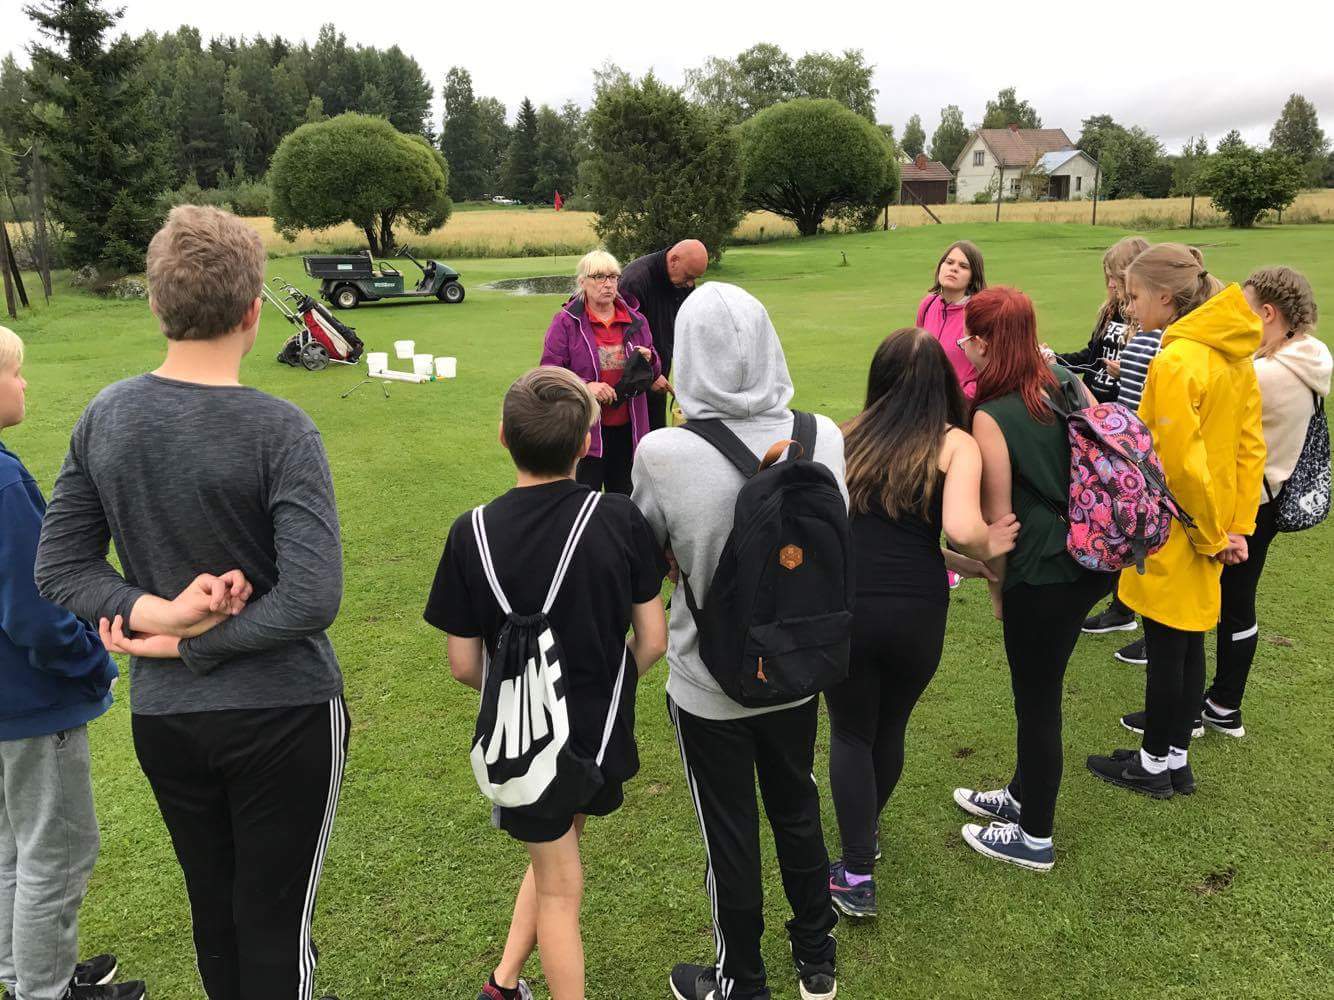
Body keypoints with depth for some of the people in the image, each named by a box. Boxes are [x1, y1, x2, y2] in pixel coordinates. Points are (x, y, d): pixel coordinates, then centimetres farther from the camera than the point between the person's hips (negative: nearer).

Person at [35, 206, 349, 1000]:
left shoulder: (105, 416, -3)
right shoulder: (278, 430, -20)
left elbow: (61, 567, 1)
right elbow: (311, 599, -25)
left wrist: (154, 613, -12)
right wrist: (191, 643, -13)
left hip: (161, 717, 5)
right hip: (279, 715, -5)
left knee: (214, 911, 22)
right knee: (276, 924, 10)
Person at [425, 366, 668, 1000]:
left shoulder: (473, 534, -17)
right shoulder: (621, 519, -15)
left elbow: (464, 665, -10)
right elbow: (652, 641, -9)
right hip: (602, 732, 1)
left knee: (556, 887, 19)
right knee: (554, 854, 27)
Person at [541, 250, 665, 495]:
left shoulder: (635, 321, 8)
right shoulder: (565, 321, -5)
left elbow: (654, 375, 16)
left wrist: (649, 360, -8)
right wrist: (585, 386, -22)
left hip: (626, 427, 4)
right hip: (584, 427, -4)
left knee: (624, 499, 15)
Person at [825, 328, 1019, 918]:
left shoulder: (852, 438, 11)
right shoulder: (956, 444, 0)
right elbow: (962, 530, -16)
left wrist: (964, 564, 20)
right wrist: (987, 551, 6)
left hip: (843, 605, 1)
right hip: (915, 613, -1)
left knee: (850, 733, 20)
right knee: (890, 727, 25)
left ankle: (856, 876, 16)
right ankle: (866, 831, 48)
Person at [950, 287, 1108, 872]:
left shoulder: (990, 417, -19)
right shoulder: (1066, 381, 3)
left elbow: (999, 518, -14)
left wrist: (997, 586, -1)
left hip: (1041, 575, -8)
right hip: (1091, 559, 8)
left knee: (1036, 701, 9)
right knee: (1040, 688, 24)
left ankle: (1035, 837, 27)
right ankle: (1021, 796, 43)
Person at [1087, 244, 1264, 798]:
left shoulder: (1175, 362, -23)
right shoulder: (1234, 354, 4)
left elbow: (1181, 463, -23)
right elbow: (1250, 445, 6)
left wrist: (1212, 535, -11)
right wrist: (1237, 525, 7)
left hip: (1176, 534, -8)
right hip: (1213, 523, 8)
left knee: (1165, 649, 6)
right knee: (1189, 644, 17)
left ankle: (1152, 766, 22)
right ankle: (1176, 759, 31)